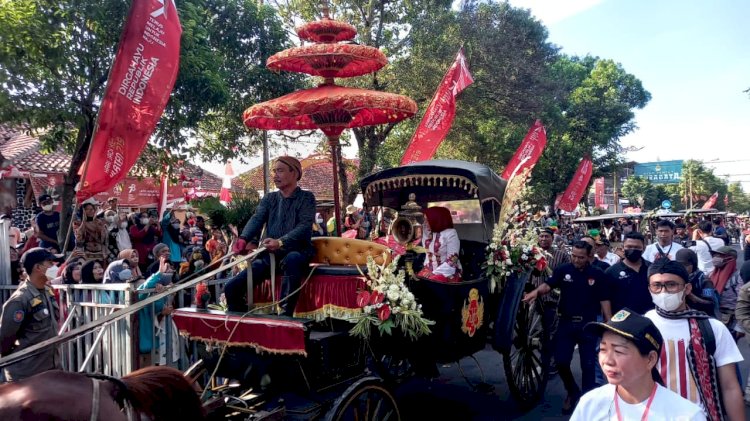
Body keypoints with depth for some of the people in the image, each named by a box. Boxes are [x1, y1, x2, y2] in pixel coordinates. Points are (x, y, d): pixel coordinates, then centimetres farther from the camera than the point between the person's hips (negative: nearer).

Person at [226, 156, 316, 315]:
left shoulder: (306, 198, 1)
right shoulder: (269, 199, 15)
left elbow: (304, 226, -15)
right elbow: (256, 219, -3)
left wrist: (280, 242, -33)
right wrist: (243, 239, -25)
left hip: (297, 253, -5)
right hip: (270, 255, 5)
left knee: (292, 259, -41)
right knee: (232, 287, -8)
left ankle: (285, 315, -36)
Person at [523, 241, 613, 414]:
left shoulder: (598, 275, -3)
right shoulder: (563, 270, -3)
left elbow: (604, 301, -1)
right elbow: (548, 284, -15)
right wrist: (536, 291, -36)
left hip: (588, 324, -1)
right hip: (566, 322, 1)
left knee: (588, 364, 6)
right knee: (561, 361, 0)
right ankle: (572, 392, 26)